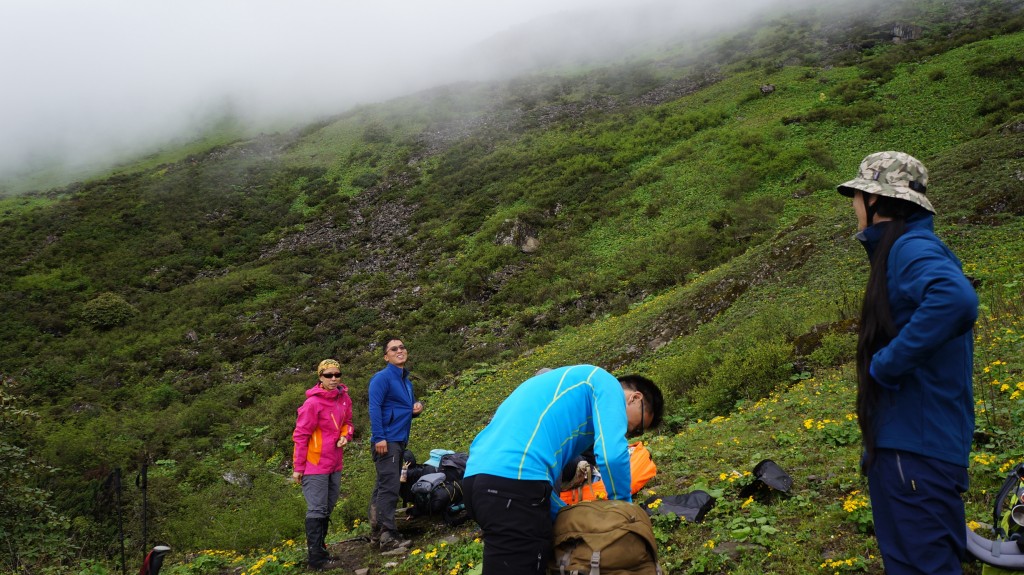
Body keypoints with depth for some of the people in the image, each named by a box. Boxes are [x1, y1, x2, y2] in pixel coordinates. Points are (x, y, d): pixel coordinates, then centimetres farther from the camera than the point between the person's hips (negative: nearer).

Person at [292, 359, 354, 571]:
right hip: (315, 465, -7)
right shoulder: (313, 403, -19)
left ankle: (319, 547, 30)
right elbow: (300, 435, -15)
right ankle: (316, 558, 4)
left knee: (327, 508, 17)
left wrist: (345, 436, -4)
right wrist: (298, 467, -13)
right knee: (317, 510, -3)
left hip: (334, 464, 7)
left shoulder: (344, 398, 2)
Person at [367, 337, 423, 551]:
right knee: (389, 487, -14)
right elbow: (374, 408, -16)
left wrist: (417, 407, 5)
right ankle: (388, 535, -14)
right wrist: (379, 438, -22)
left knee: (383, 487, 12)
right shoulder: (382, 377, -8)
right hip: (386, 441, -9)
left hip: (400, 441, 9)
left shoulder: (406, 381, 19)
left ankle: (377, 533, 17)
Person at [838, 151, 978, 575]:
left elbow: (956, 301, -37)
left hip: (917, 449, -10)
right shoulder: (898, 250, 15)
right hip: (898, 444, 10)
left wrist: (885, 364, -28)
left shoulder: (911, 249, -16)